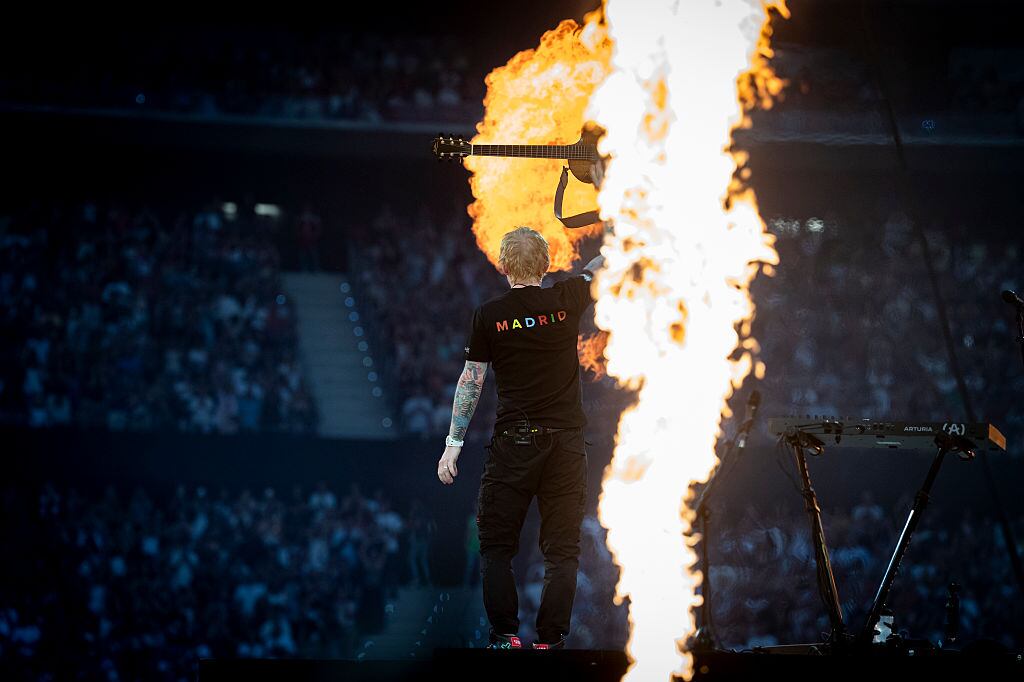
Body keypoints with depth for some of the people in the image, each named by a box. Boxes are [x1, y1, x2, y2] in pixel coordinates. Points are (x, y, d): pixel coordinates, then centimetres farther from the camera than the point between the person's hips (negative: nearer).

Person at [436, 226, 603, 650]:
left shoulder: (489, 315, -1)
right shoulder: (566, 300, 0)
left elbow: (471, 381, 0)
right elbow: (602, 267, 19)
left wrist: (453, 444, 5)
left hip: (512, 442, -1)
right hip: (566, 440, 1)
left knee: (497, 546, 8)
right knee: (561, 550, 4)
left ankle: (505, 637, 1)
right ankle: (550, 641, -2)